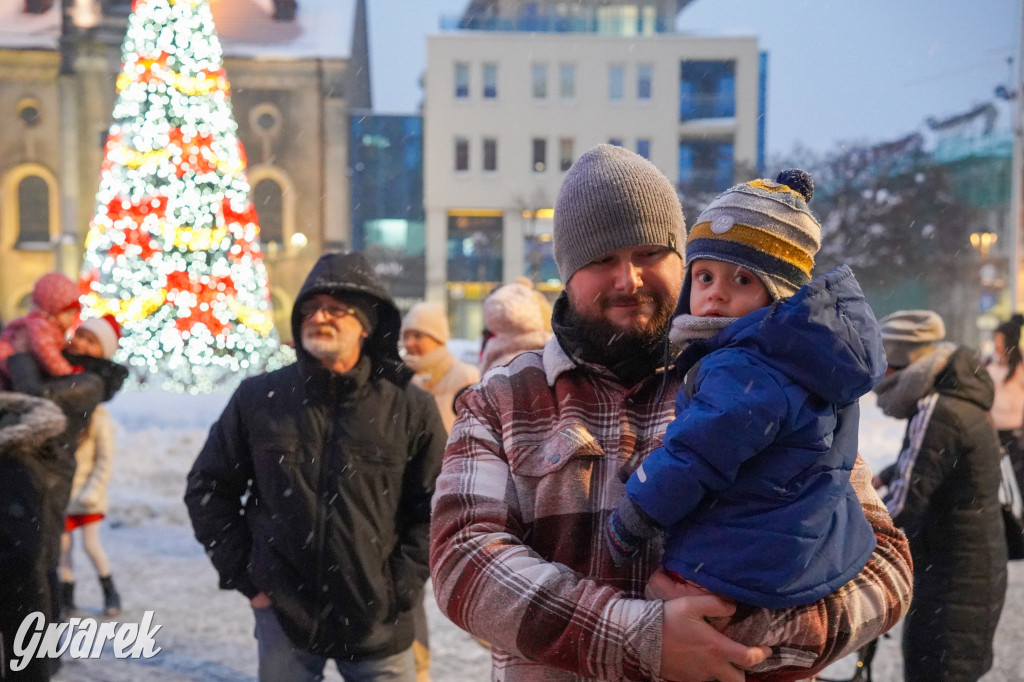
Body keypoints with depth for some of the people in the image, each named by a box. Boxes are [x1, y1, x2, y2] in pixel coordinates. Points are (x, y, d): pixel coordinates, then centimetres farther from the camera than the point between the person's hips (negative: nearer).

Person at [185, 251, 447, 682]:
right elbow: (208, 488, 8)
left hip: (378, 625, -1)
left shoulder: (411, 409, -3)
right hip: (284, 615, 1)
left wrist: (401, 585, -3)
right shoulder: (258, 399, -1)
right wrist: (244, 574, 2)